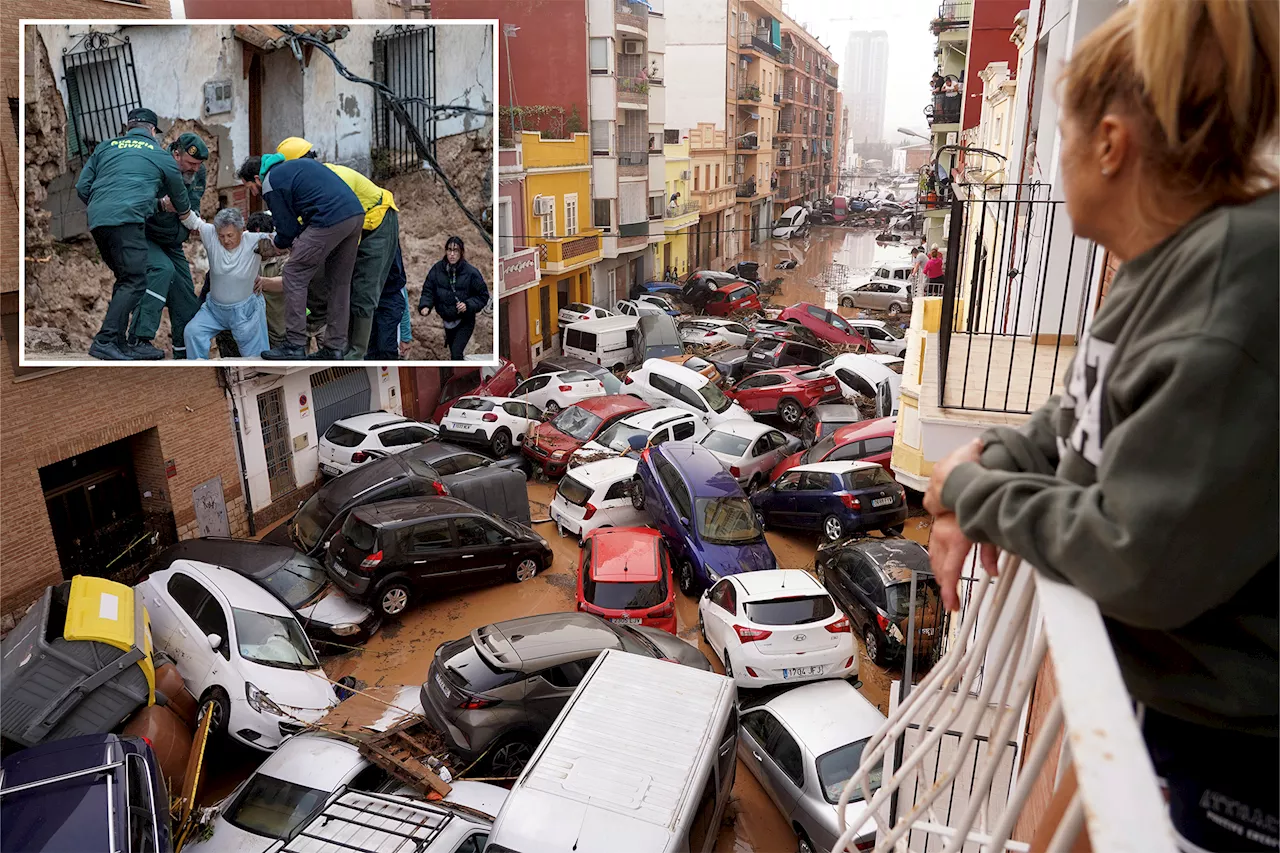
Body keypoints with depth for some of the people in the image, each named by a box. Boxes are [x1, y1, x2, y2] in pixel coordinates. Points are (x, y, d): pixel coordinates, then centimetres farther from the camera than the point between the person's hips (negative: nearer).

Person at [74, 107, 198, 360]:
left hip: (97, 220, 6)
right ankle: (105, 341, -22)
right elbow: (181, 202, 26)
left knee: (124, 279, 15)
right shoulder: (162, 156, 15)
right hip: (127, 220, -6)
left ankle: (119, 343, 13)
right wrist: (195, 223, 46)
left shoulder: (105, 147, 24)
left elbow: (82, 187, 18)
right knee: (134, 282, -9)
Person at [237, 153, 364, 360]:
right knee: (340, 282, 15)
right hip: (357, 213, 9)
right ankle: (335, 347, 18)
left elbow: (287, 230, 4)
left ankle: (295, 346, 3)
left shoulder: (270, 184, 4)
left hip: (330, 220, -9)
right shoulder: (292, 164, 29)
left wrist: (277, 244, 27)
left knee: (294, 275, 3)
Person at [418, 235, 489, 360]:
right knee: (453, 352, 19)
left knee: (456, 353, -18)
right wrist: (425, 306, -20)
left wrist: (468, 305, -23)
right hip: (446, 321, 4)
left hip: (465, 322, -4)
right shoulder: (437, 268, -8)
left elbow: (483, 295, -8)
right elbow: (428, 290, -1)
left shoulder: (471, 272, -15)